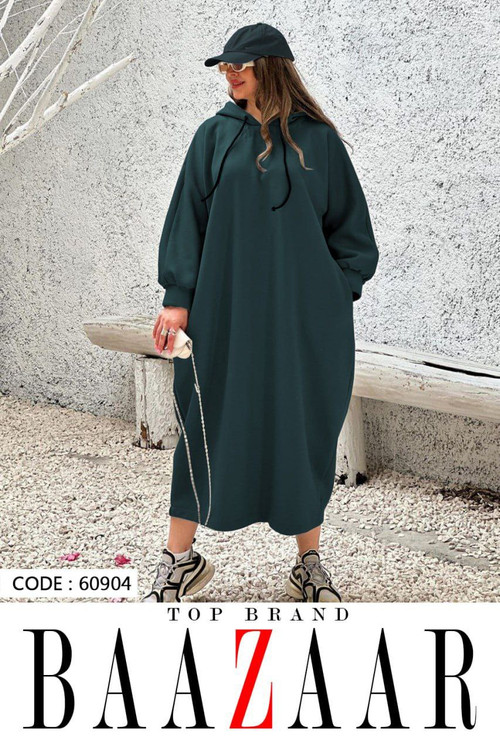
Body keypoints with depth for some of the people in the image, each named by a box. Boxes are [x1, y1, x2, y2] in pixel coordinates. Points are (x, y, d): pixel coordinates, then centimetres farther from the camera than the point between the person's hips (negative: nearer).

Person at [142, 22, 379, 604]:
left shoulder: (317, 140, 4)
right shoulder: (217, 136, 6)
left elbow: (349, 224, 9)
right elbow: (188, 217, 4)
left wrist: (339, 293, 0)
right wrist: (178, 298, -3)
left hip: (303, 314, 0)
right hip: (227, 310, 0)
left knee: (303, 430, 6)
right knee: (209, 425, 3)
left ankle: (309, 566, 19)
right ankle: (180, 561, 16)